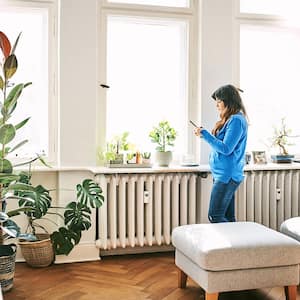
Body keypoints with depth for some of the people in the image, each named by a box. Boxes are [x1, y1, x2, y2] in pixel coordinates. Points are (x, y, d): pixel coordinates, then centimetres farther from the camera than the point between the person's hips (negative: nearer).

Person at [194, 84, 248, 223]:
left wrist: (205, 134, -14)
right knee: (228, 218, 11)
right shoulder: (230, 120, 15)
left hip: (227, 175, -10)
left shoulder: (236, 120, -15)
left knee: (215, 217, -8)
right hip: (224, 174, 10)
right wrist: (204, 134, 9)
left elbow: (226, 149, -19)